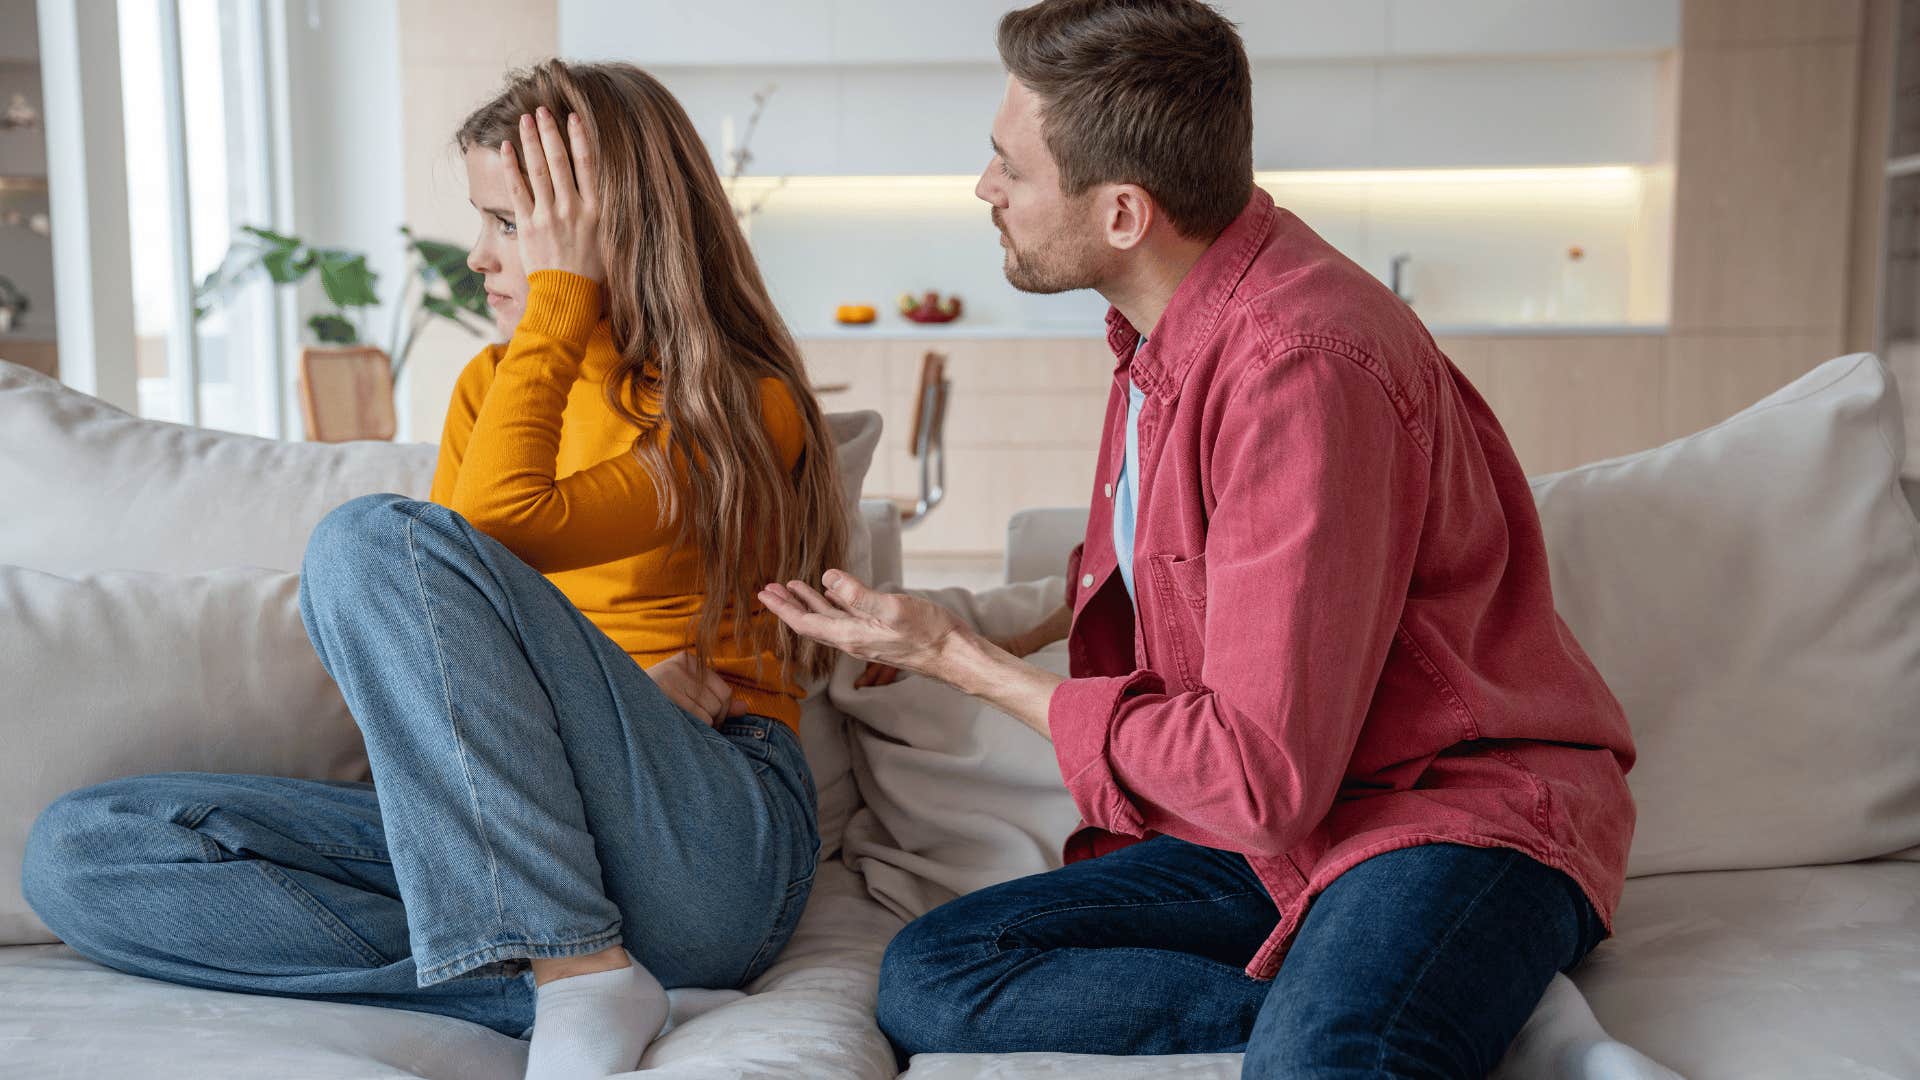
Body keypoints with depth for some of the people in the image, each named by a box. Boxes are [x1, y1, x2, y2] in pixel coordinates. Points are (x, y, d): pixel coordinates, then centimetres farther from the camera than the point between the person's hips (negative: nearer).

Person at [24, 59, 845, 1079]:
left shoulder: (744, 412, -5)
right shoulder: (490, 383, 16)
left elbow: (499, 526, -21)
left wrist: (559, 294, -11)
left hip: (709, 850, -7)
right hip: (487, 836, 7)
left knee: (373, 534, -25)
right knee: (77, 850, -9)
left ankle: (580, 974, -25)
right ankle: (569, 992, -19)